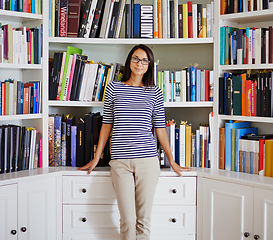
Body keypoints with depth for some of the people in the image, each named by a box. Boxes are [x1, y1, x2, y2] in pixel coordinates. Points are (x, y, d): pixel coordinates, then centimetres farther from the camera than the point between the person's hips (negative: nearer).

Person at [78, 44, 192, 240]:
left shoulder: (155, 92, 7)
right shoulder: (113, 88, 8)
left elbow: (160, 128, 10)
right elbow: (107, 125, 12)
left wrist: (172, 161, 10)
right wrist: (96, 158, 12)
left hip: (147, 160, 1)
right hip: (120, 161, 0)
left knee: (144, 219, 5)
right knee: (128, 220, -3)